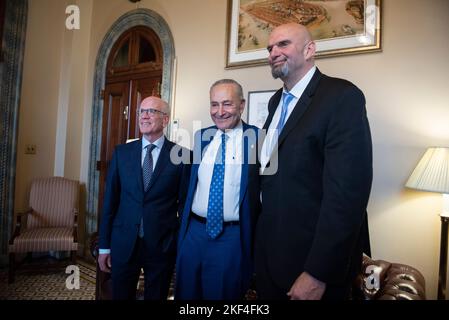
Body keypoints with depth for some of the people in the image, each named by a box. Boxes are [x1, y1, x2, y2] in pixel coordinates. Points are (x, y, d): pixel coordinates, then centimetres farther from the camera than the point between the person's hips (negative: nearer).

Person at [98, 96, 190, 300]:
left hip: (162, 245, -2)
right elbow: (110, 200, 4)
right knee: (121, 296, 17)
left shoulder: (181, 155, -6)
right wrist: (104, 245, 5)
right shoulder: (121, 152, 2)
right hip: (123, 243, 2)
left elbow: (184, 203, -3)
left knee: (156, 296, 16)